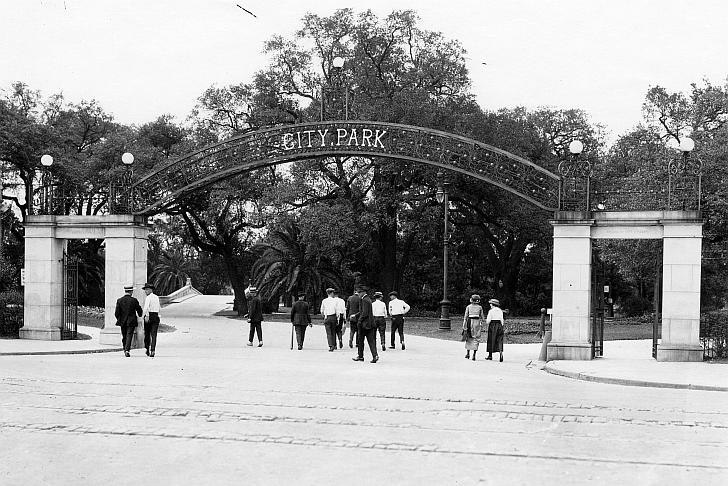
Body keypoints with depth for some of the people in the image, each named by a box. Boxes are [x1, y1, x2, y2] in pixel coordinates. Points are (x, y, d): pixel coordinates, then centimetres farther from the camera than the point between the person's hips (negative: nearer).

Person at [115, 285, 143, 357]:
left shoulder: (119, 300, -3)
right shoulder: (134, 300, -9)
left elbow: (116, 313, -4)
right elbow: (139, 310, 1)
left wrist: (118, 319, 15)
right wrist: (140, 315, 23)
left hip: (122, 322, 3)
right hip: (131, 321, -3)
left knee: (124, 337, 16)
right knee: (129, 336, -3)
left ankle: (125, 350, 27)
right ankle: (127, 350, -17)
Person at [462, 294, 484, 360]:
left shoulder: (468, 307, 1)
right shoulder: (480, 308, 2)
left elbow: (465, 317, -2)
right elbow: (481, 317, 2)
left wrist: (464, 327, -1)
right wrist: (481, 327, 9)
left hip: (470, 323, 0)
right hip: (477, 323, 0)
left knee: (469, 338, 17)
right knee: (476, 339, 2)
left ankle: (467, 353, 16)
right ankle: (474, 354, -7)